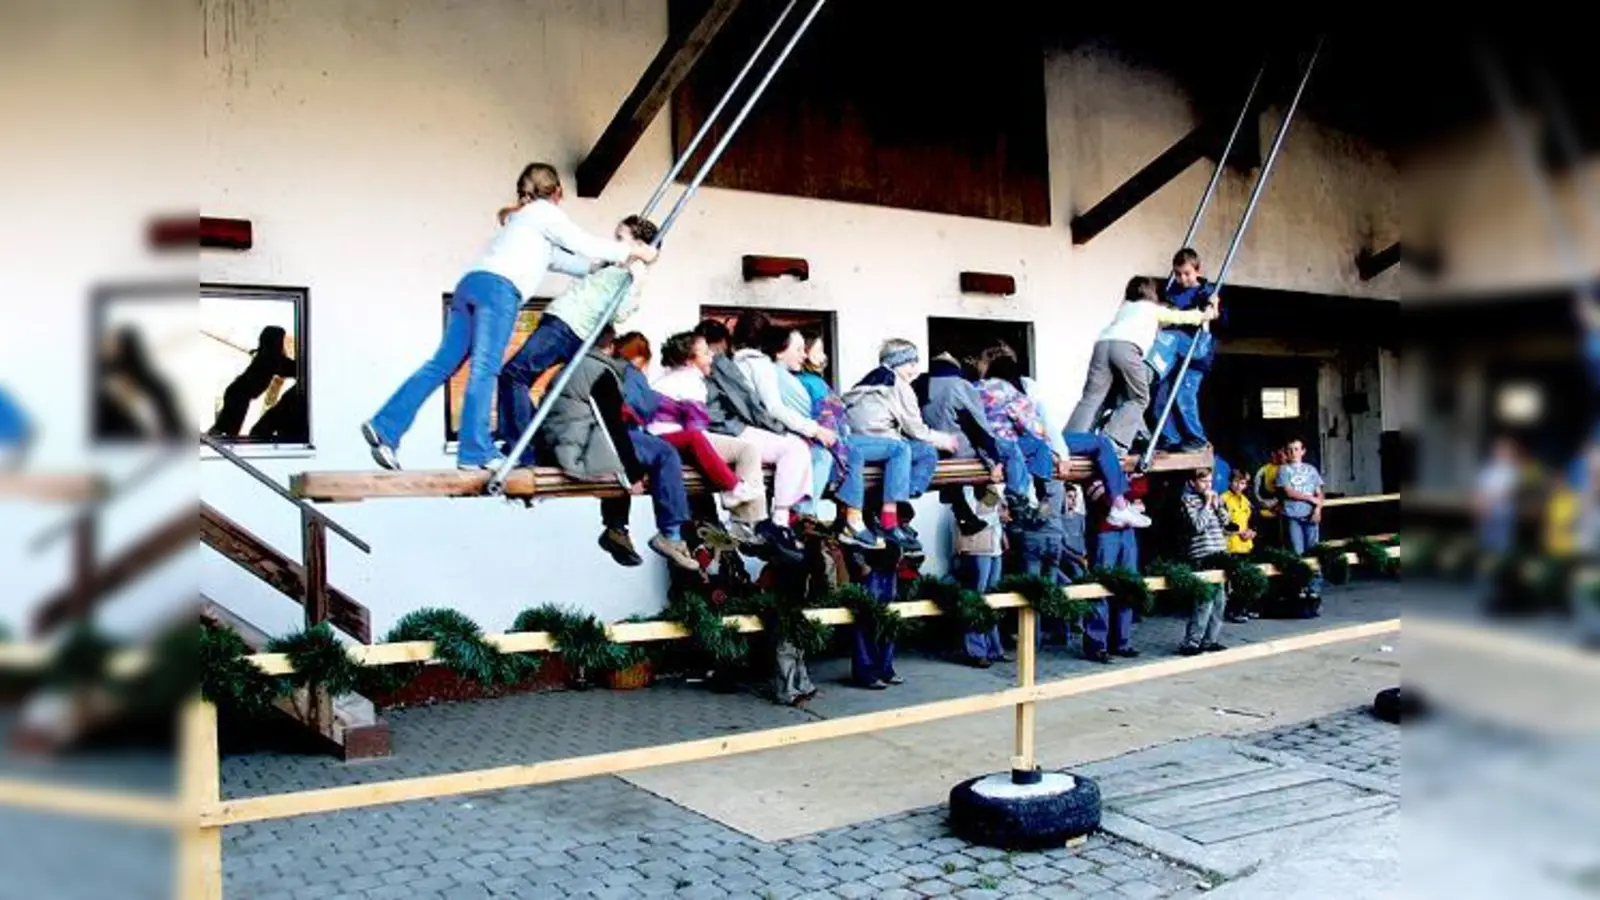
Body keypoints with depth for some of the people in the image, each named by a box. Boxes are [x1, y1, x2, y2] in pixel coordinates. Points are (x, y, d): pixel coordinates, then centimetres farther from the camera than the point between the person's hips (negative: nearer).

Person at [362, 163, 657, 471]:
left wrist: (610, 266, 34)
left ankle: (385, 427, -4)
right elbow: (586, 245, 6)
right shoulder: (544, 212, 11)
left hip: (472, 282, 9)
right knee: (484, 369, -13)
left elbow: (563, 260, 36)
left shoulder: (521, 217, 37)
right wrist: (632, 251, 15)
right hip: (498, 287, -8)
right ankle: (476, 452, -16)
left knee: (443, 364, 2)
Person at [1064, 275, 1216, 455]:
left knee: (1092, 397, -1)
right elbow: (1180, 317, 41)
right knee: (1138, 398, 8)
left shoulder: (1125, 306, 41)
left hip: (1102, 343, 5)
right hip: (1126, 346, -4)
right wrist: (1205, 315, 57)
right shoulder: (1154, 309, 29)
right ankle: (1113, 441, -9)